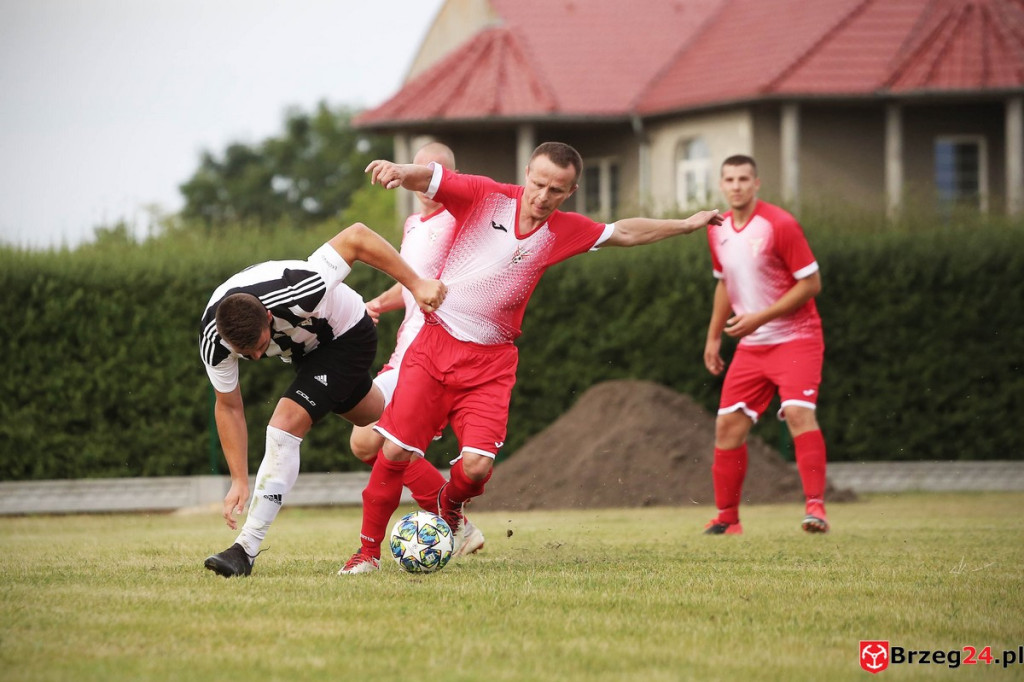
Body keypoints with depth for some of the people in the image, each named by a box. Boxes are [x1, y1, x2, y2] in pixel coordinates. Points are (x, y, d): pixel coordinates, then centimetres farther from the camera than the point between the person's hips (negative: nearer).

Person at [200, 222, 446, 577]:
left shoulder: (295, 293, -42)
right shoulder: (213, 342, -28)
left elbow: (357, 236, -34)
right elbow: (228, 407, -13)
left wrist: (416, 283, -32)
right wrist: (239, 481, -17)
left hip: (348, 335, -6)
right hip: (308, 348, 6)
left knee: (285, 426, -21)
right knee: (375, 419, 25)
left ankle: (246, 550, -20)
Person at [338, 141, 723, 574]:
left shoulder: (564, 231, 4)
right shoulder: (484, 196, -5)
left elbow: (625, 233, 20)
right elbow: (425, 178, -14)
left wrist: (684, 225, 25)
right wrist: (398, 171, -37)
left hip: (491, 362, 2)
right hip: (435, 343, -2)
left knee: (478, 465, -14)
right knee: (395, 450, -7)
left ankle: (450, 506, 23)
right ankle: (368, 550, 10)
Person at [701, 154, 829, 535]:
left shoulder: (780, 225, -14)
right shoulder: (718, 231, 7)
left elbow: (811, 283, -14)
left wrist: (760, 317, -18)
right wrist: (713, 337, 20)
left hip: (794, 337, -6)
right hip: (750, 346, 6)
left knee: (798, 412, -24)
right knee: (728, 424, 1)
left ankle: (816, 506, -25)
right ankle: (727, 517, 11)